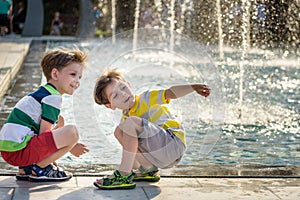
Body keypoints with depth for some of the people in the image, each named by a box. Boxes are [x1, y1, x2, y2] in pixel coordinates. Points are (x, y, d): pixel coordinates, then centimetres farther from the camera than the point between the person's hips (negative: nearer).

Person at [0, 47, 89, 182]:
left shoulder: (43, 92, 23)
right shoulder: (52, 97, -7)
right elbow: (44, 134, -11)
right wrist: (70, 147, 2)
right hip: (18, 150, -10)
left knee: (59, 121, 27)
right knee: (72, 132, -18)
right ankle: (40, 168, -4)